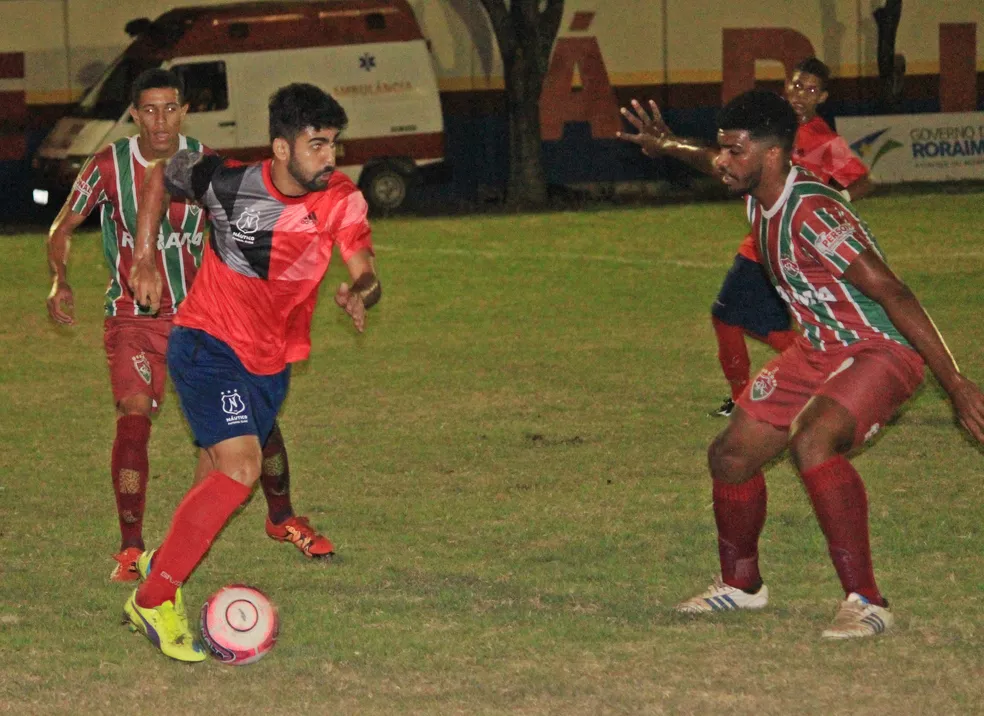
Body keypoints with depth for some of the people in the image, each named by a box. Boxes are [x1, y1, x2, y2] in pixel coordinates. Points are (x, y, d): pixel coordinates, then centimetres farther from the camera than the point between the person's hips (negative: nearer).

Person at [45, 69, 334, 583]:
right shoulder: (109, 166, -8)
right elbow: (63, 226, 3)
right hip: (133, 318, -2)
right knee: (134, 416, -22)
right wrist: (59, 281, -14)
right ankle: (130, 549, -10)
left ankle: (282, 518, 25)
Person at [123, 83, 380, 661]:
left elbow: (364, 270, -18)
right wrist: (145, 259, 1)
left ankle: (164, 562, 44)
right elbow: (160, 179, 2)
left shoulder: (343, 200, -11)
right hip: (208, 342, -5)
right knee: (241, 467, -21)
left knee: (219, 478, 15)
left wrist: (360, 292, -41)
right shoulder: (227, 180, -17)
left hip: (271, 361, 5)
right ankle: (153, 599, -11)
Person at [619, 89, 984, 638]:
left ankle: (867, 602, -27)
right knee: (731, 455, 10)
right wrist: (664, 146, 25)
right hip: (819, 350, 10)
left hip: (881, 351, -9)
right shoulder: (760, 196, -1)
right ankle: (741, 585, 35)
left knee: (812, 441, -35)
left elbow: (892, 293, -29)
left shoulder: (811, 213, -28)